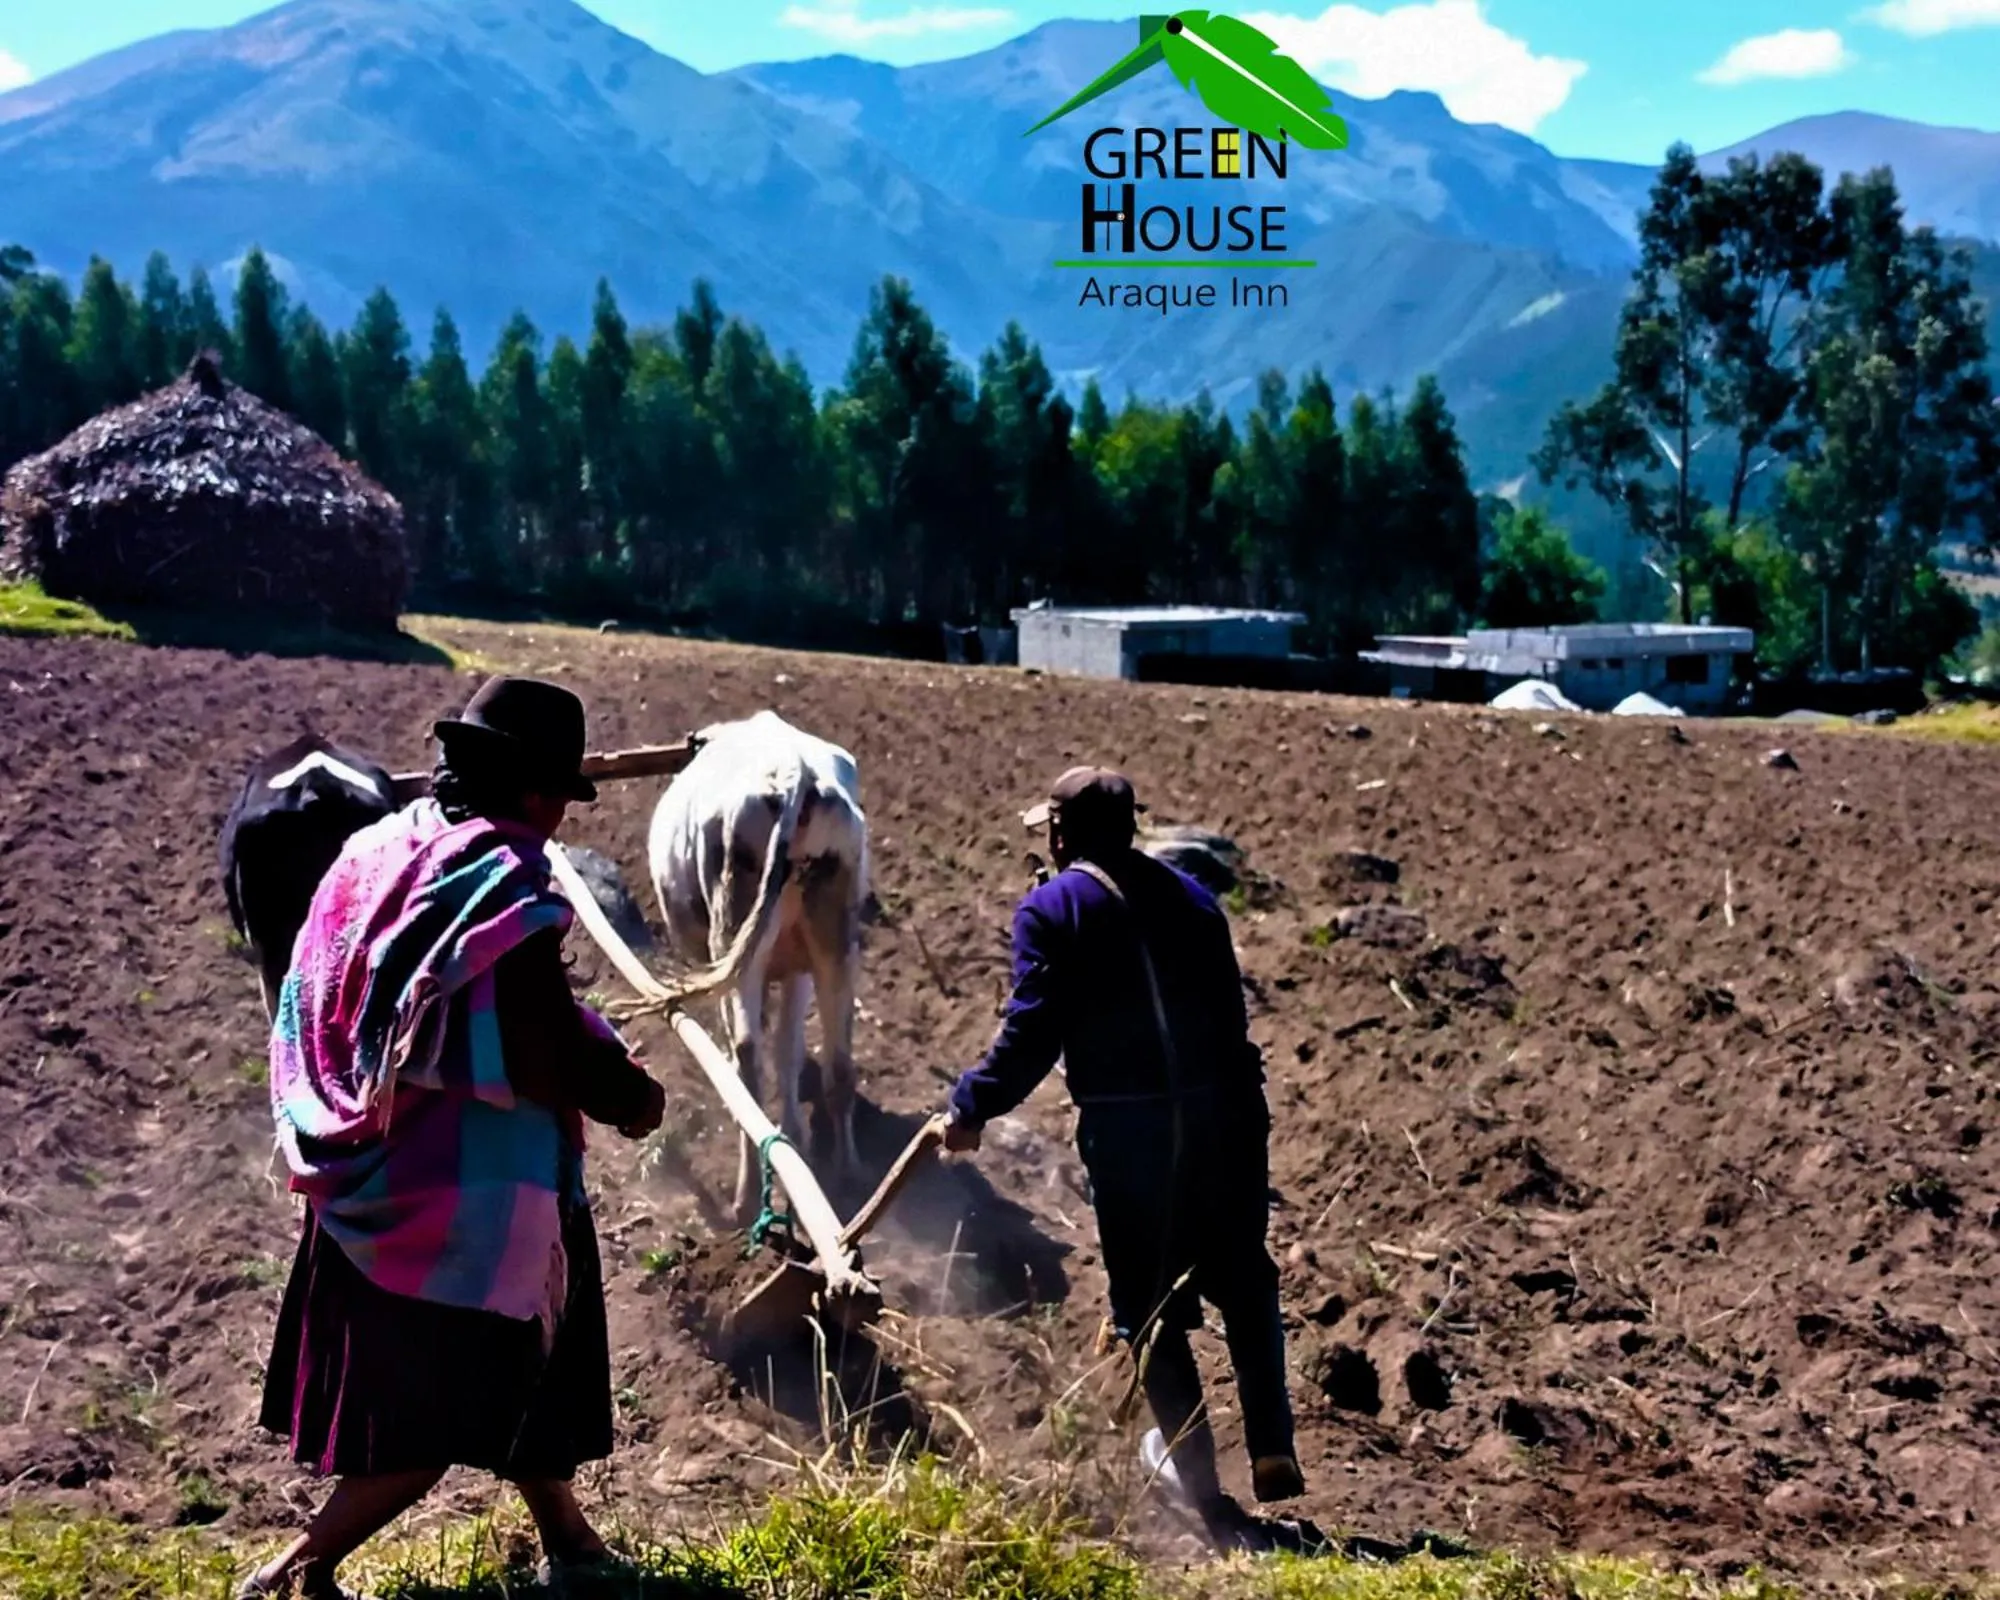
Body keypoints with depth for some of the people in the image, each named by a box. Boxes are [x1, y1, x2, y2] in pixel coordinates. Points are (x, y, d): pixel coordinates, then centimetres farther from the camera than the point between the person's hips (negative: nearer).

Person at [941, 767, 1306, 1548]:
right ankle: (1273, 1453, 16)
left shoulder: (1052, 910, -4)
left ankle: (1203, 1489, 10)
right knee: (1245, 1287, 21)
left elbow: (1032, 1034, -10)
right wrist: (1252, 1126, 16)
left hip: (1125, 1132, -4)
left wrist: (971, 1107, 2)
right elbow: (1231, 1024, 11)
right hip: (1219, 1121, 4)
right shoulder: (1190, 897, 11)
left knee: (1150, 1311, 7)